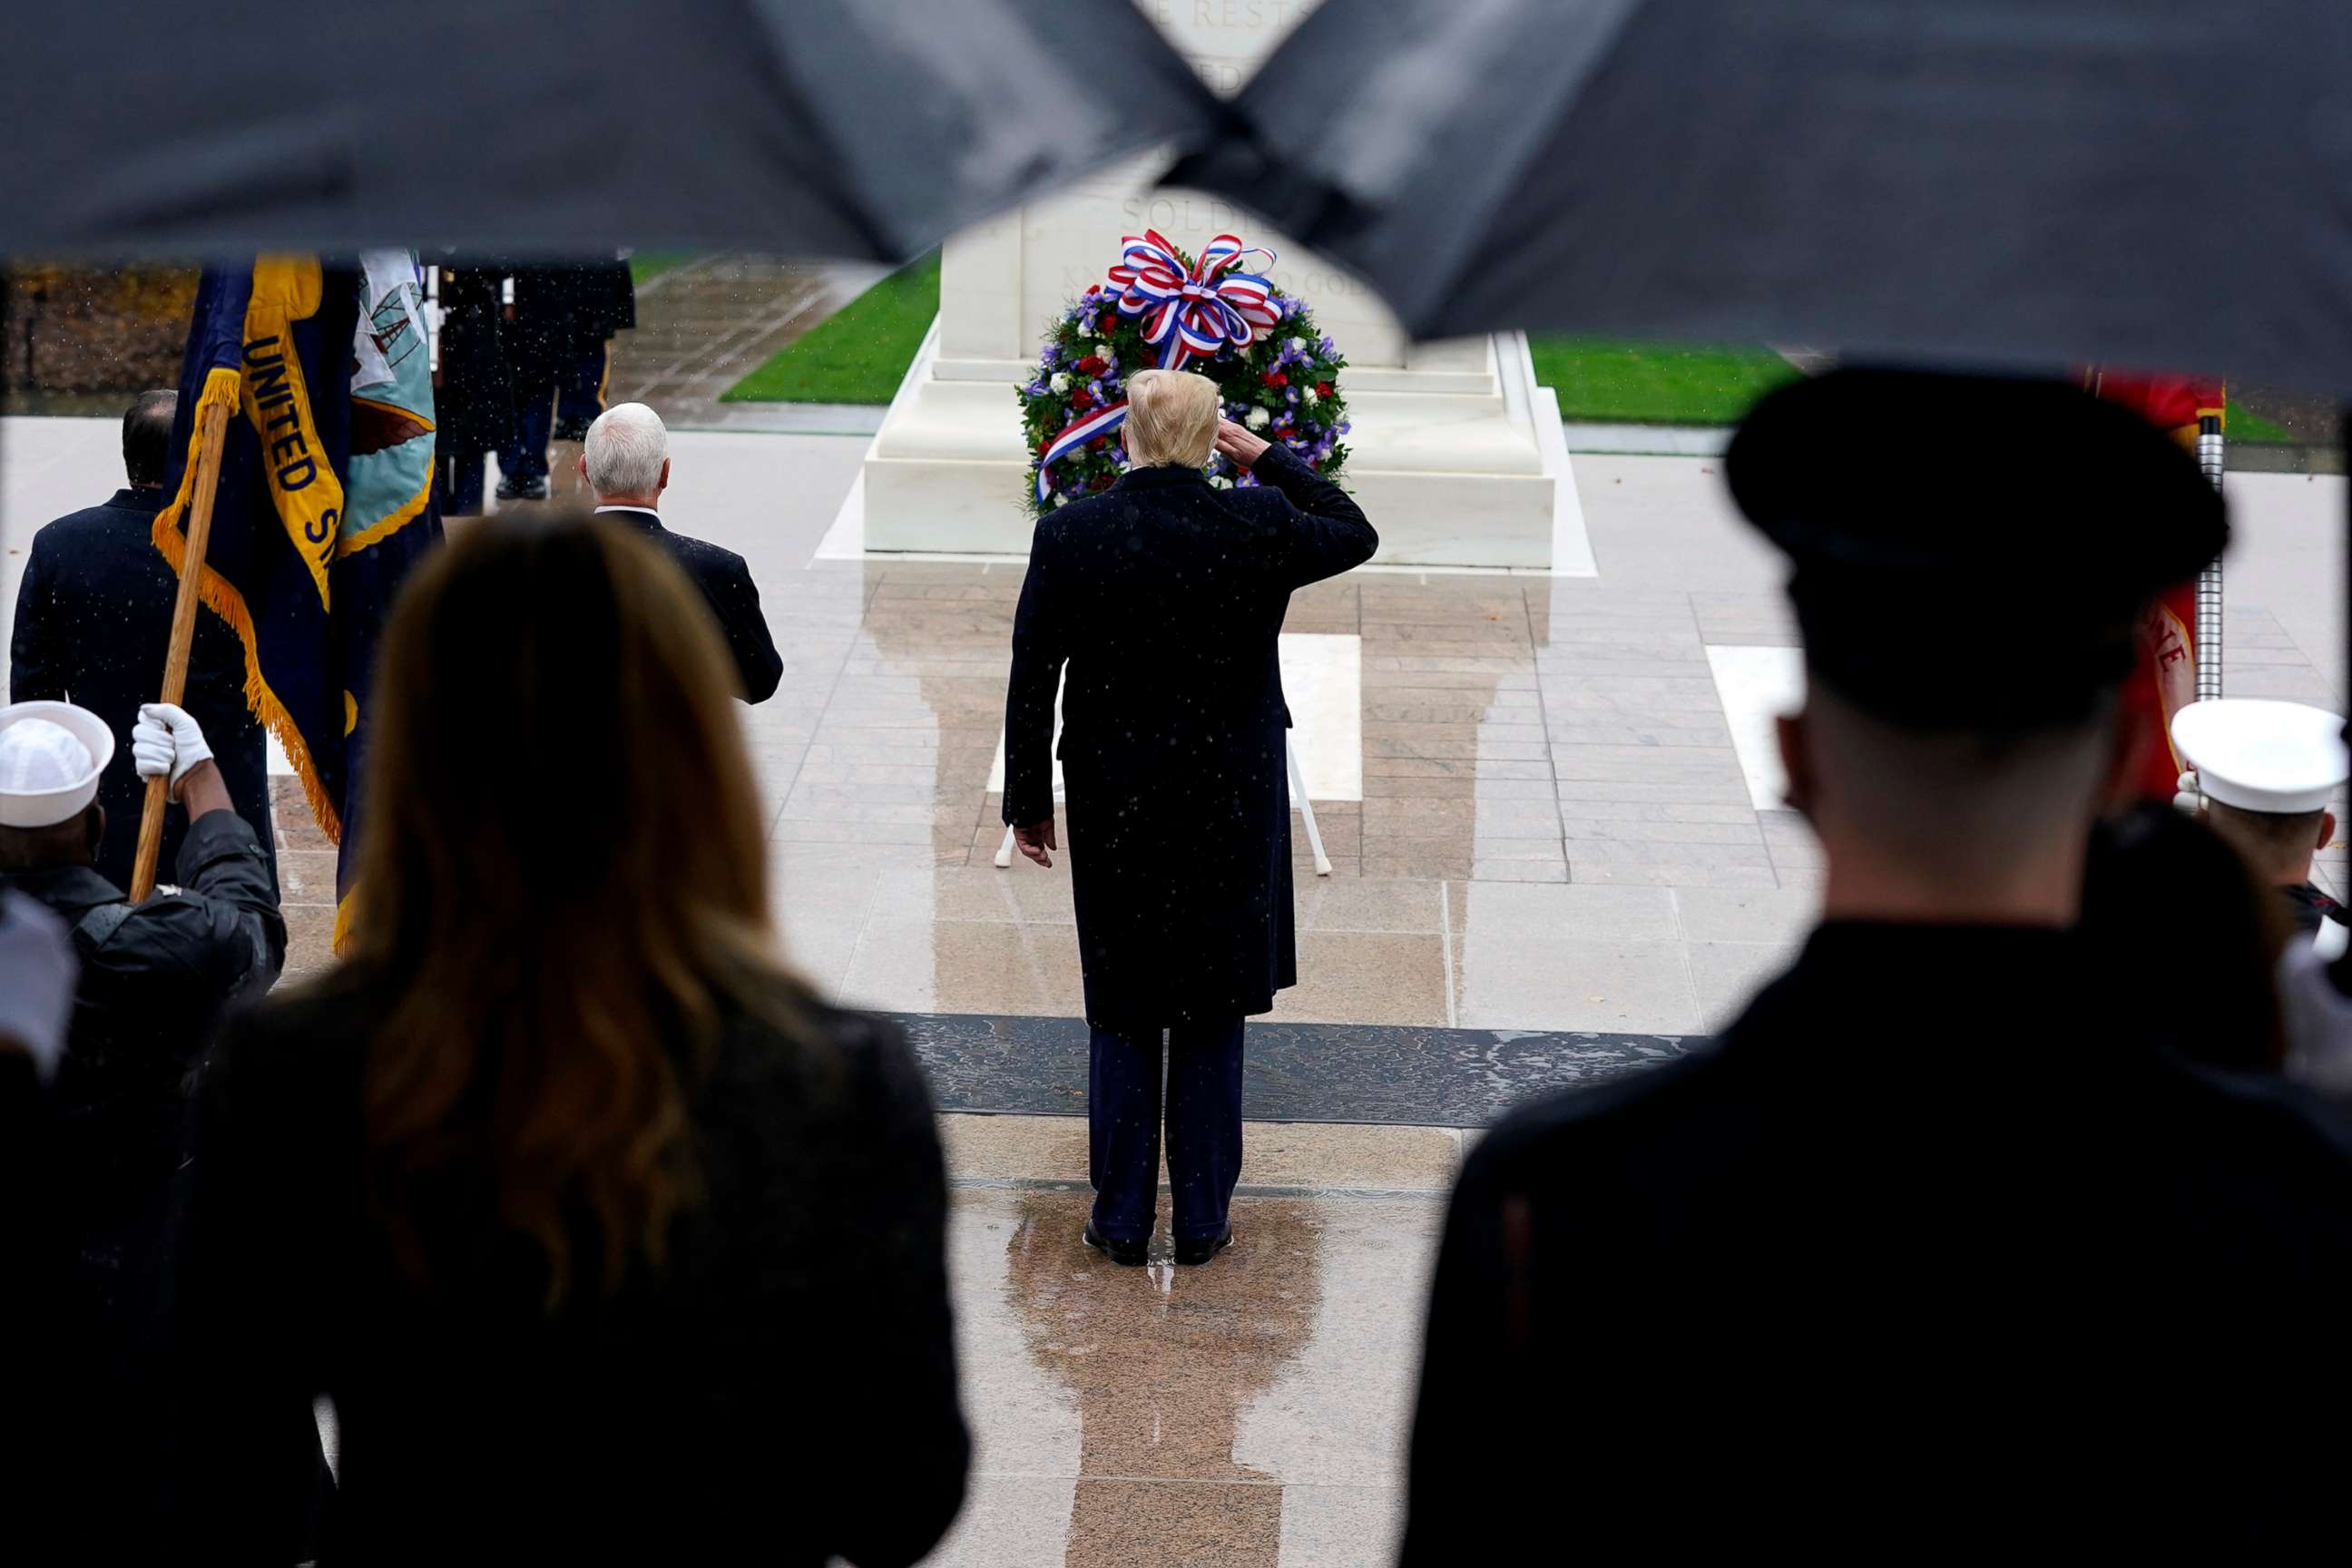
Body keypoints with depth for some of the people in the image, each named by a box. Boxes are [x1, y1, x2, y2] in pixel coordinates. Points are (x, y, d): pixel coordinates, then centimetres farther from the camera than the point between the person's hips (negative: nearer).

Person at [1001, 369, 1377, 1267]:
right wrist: (1269, 459, 9)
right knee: (1211, 1016, 12)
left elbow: (1032, 681, -5)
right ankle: (1203, 1220, 17)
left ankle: (1122, 1219, 16)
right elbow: (1357, 536, 9)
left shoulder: (1068, 535, -11)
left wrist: (1027, 803, 5)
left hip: (1113, 805, 0)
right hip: (1231, 807, 0)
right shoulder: (1258, 527, -13)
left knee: (1122, 1017, 12)